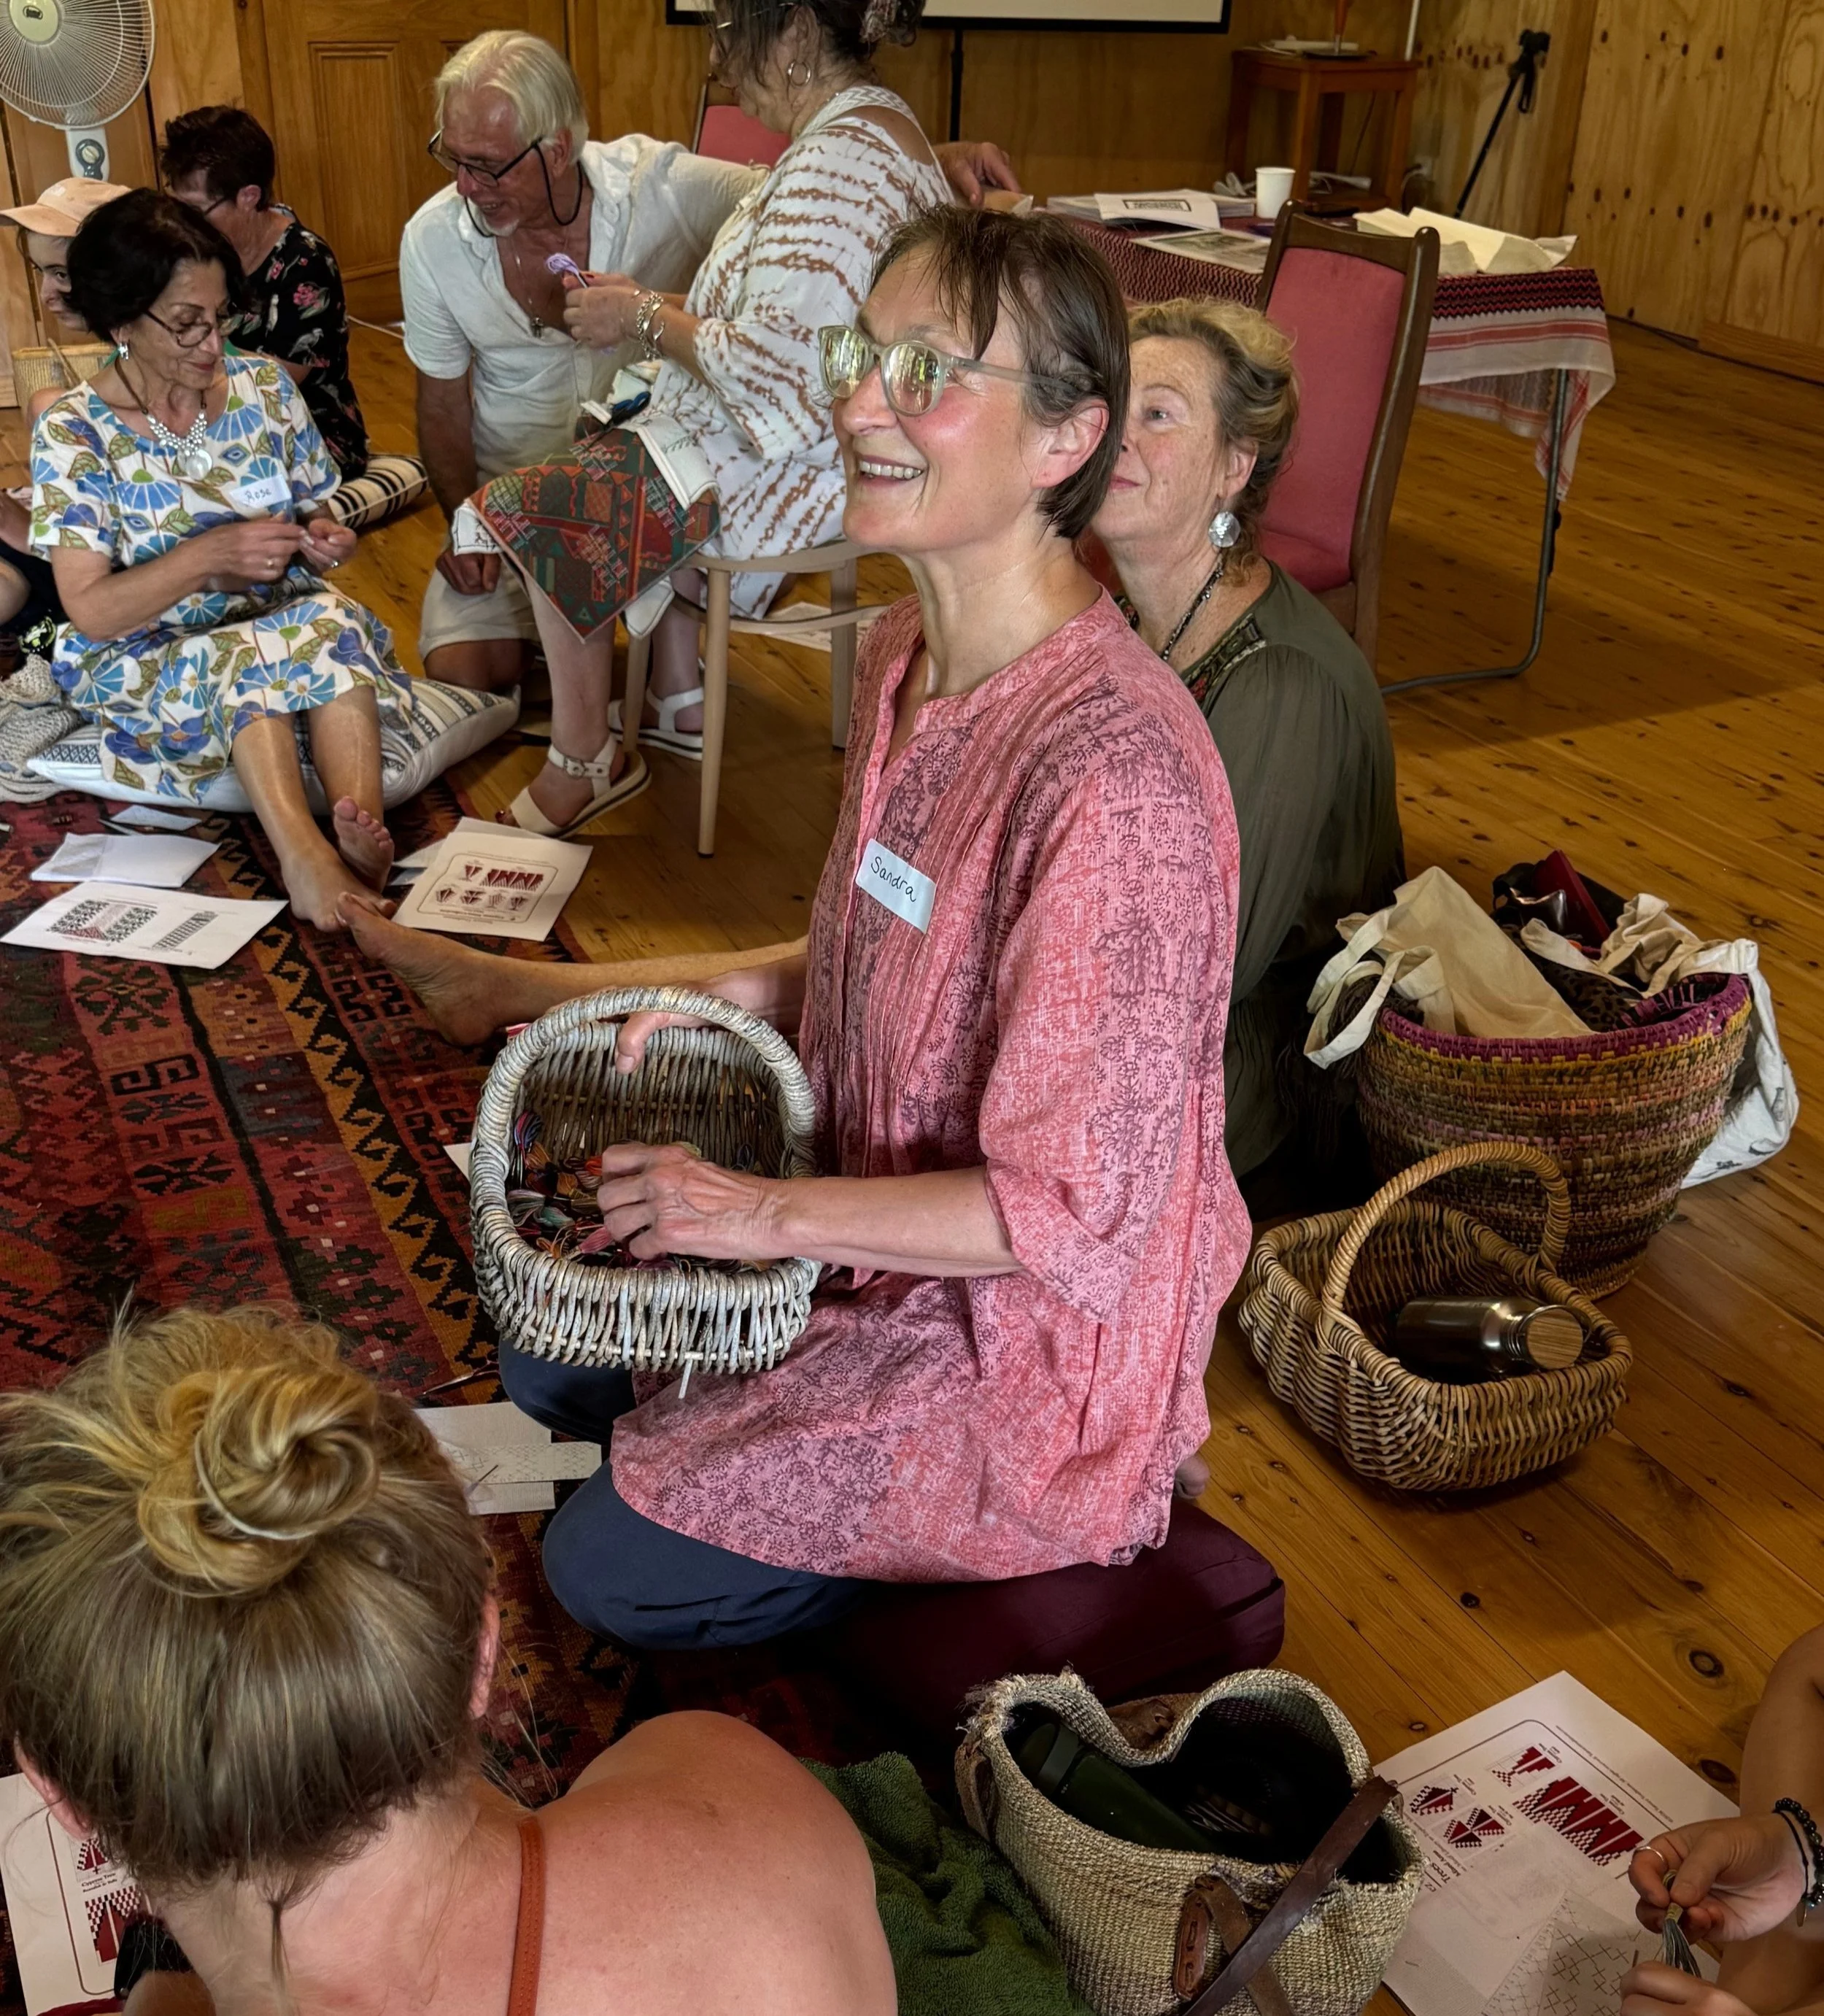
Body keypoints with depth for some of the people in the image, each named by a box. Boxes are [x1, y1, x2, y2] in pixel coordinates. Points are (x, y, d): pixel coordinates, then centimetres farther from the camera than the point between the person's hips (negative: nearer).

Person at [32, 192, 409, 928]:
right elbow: (90, 612, -14)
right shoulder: (72, 433, -10)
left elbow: (313, 517, 10)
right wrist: (209, 555, -26)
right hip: (142, 662, -3)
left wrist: (320, 541, -15)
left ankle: (362, 832, -49)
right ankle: (307, 858, -52)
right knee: (248, 657, -36)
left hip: (280, 616, 3)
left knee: (334, 619, -32)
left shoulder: (265, 386, -1)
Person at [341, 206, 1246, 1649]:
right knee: (550, 1353, 19)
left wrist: (771, 1214, -20)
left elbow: (1076, 1212, -28)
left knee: (608, 1567, -1)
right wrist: (741, 994, -3)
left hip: (1038, 1336, -8)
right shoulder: (907, 652, -4)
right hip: (887, 1235, 9)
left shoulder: (1113, 771, -33)